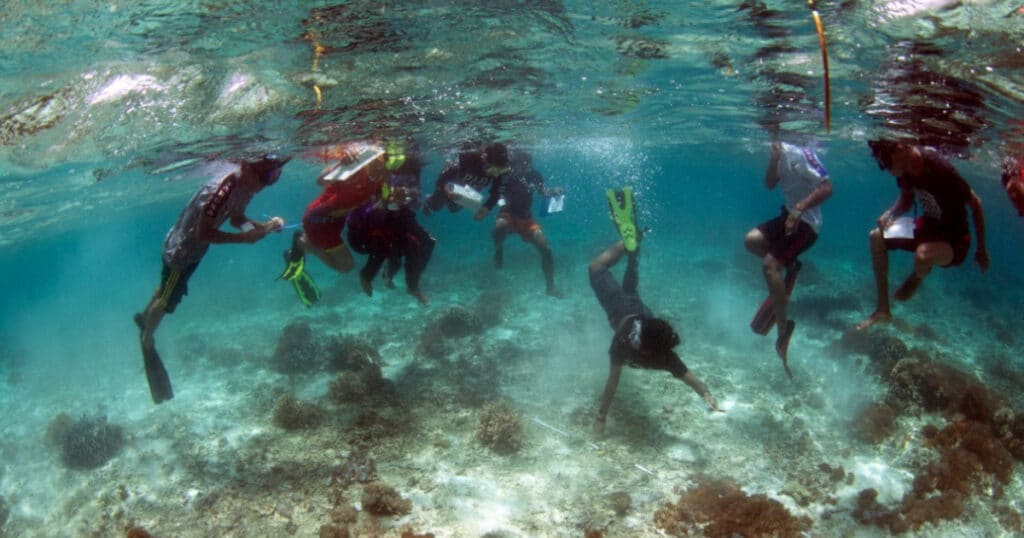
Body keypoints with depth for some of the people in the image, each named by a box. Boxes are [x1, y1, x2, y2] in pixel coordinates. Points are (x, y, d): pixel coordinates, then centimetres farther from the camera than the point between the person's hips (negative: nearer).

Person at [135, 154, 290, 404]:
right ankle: (147, 341, 39)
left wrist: (264, 226, -13)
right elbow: (203, 233, -34)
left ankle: (144, 317, 56)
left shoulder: (245, 187, -12)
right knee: (166, 300, 14)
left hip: (193, 247, 8)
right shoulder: (221, 190, -38)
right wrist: (244, 238, -36)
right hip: (181, 248, -8)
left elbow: (236, 218, 3)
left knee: (167, 288, 31)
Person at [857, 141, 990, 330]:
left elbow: (975, 203, -19)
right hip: (929, 226, 7)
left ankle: (915, 280, 5)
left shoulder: (939, 169, -30)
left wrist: (981, 249, -12)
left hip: (954, 240, -7)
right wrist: (890, 214, -14)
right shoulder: (904, 169, -10)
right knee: (876, 238, -2)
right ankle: (883, 310, 4)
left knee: (923, 254, -36)